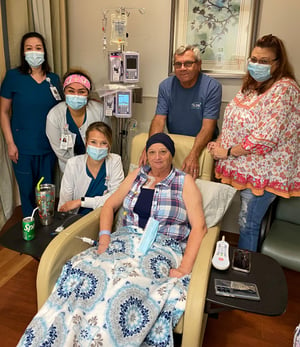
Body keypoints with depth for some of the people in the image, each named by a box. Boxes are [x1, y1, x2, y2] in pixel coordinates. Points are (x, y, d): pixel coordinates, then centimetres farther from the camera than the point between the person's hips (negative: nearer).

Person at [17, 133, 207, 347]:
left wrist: (184, 268, -16)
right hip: (125, 240, 4)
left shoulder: (185, 182, 2)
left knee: (127, 286, -34)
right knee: (82, 270, -25)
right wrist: (104, 238, -2)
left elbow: (199, 226, -5)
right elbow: (110, 205, 16)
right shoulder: (137, 175, 15)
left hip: (163, 249, -3)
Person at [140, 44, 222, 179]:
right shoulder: (165, 86, 1)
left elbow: (208, 126, -17)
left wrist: (193, 154, -33)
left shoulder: (212, 87, -10)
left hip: (201, 144, -4)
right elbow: (159, 119, -5)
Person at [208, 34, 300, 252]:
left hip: (263, 172, -8)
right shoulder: (252, 85, 9)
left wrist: (228, 152, -17)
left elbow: (266, 137, -25)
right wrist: (219, 143, 2)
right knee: (247, 223, 18)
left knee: (248, 225, 4)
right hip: (246, 167, 8)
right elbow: (235, 122, 18)